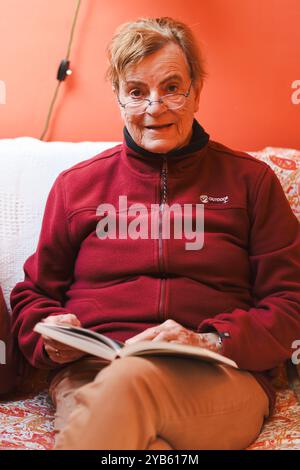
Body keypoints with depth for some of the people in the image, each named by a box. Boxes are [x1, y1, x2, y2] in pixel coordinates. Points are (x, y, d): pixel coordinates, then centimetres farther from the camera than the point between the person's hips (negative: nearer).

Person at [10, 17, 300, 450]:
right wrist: (52, 339, -2)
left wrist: (211, 342, -11)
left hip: (221, 378, 0)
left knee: (127, 381, -35)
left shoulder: (250, 181, 12)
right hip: (89, 374, 1)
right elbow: (33, 293, 22)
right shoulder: (76, 185, 16)